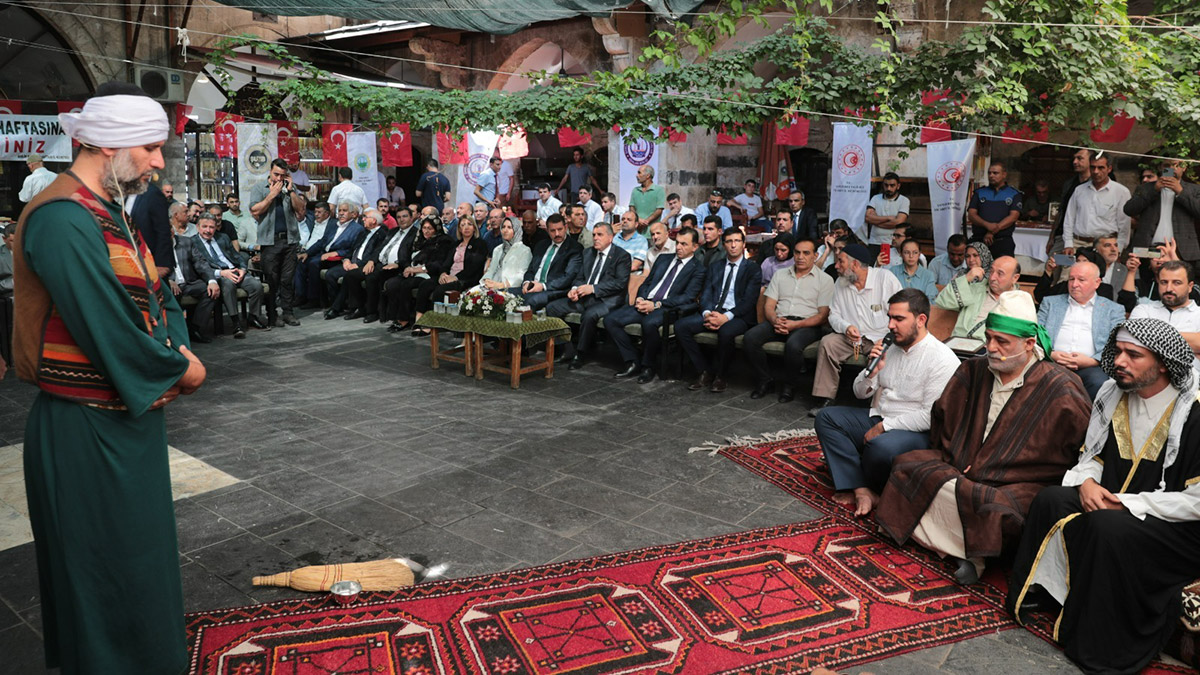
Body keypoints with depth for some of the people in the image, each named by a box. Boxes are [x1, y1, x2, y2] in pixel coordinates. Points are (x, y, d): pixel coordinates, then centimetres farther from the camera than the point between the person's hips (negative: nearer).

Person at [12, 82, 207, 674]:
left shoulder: (108, 213, 10)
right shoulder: (63, 219, -21)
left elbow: (156, 294, 14)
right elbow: (107, 327, -27)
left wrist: (176, 349, -5)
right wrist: (181, 369, -13)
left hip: (130, 416, 10)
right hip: (89, 432, -10)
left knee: (139, 552, 22)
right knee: (106, 566, 6)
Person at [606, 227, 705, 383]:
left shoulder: (698, 269, 3)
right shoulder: (663, 259, 22)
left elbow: (688, 298, -9)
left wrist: (656, 305, -18)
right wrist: (640, 298, -2)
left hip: (666, 309, -6)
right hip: (645, 303, 6)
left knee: (649, 323, -39)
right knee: (610, 320, -13)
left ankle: (647, 366, -16)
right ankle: (633, 362, -4)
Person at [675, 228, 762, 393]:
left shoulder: (753, 269, 4)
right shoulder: (715, 266, 19)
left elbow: (749, 300, -8)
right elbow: (706, 293, 10)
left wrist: (726, 317, -21)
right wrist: (707, 313, -12)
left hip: (738, 316, -5)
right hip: (713, 312, 5)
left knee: (725, 332, -39)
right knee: (680, 326, -18)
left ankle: (719, 376, -14)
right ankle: (705, 372, -10)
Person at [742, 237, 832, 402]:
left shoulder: (824, 280, 7)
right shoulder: (780, 274, 19)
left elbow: (823, 316, -2)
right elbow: (769, 305, 12)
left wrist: (796, 325, -16)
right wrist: (775, 320, -12)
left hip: (806, 325, -4)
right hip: (779, 321, 4)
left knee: (793, 345, -37)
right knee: (749, 338, -24)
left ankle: (789, 386, -12)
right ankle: (765, 380, -6)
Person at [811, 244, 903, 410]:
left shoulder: (886, 278, -5)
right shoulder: (840, 283, 9)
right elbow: (833, 314, 8)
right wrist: (846, 327, -15)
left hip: (881, 337, -4)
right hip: (851, 338, 4)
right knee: (828, 342, -23)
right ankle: (826, 398, -19)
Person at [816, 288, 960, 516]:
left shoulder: (942, 359, -15)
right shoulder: (889, 348, 9)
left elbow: (931, 416, -20)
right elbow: (860, 393, 13)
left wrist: (884, 427, -16)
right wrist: (872, 371, -9)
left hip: (917, 433, -8)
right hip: (878, 418, 8)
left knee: (881, 446, -38)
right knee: (826, 418, -7)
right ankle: (862, 490, -19)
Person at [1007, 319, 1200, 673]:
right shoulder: (1112, 396, 2)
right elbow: (1091, 455, 15)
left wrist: (1127, 504, -21)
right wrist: (1088, 482, -8)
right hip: (1111, 500, 7)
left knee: (1108, 527, -33)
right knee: (1050, 500, -15)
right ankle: (1038, 595, -3)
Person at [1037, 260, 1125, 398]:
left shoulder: (1113, 309, 18)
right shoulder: (1050, 303, 23)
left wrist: (1091, 361, -11)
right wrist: (1051, 354, -8)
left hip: (1091, 366, 0)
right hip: (1053, 364, 0)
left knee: (1099, 383, -35)